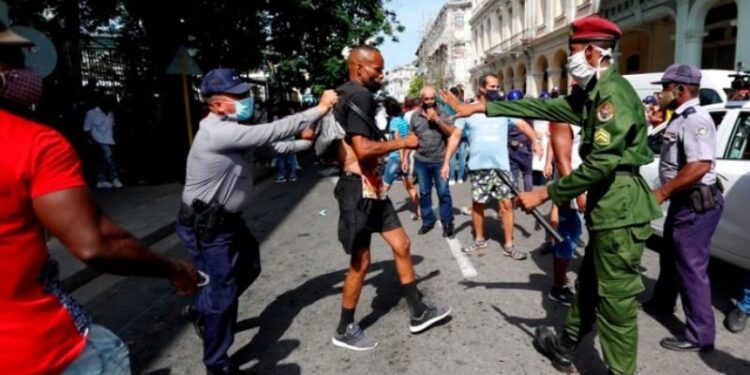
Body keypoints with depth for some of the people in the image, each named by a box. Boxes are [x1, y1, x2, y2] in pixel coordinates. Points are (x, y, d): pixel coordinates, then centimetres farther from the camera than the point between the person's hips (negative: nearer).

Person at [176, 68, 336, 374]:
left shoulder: (233, 129, 5)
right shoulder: (218, 132, -27)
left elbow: (273, 145, 9)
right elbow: (272, 132, -31)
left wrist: (308, 141, -4)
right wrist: (319, 109, -26)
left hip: (227, 218, 10)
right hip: (205, 226, -10)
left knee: (248, 269, 23)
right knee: (224, 288, -1)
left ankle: (200, 310, 45)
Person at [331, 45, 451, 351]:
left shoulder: (347, 96, 16)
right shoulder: (359, 96, -16)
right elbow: (363, 150, -27)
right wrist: (401, 142, -14)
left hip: (371, 187, 10)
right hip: (358, 189, -10)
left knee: (401, 245, 14)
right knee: (360, 262, 2)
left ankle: (419, 313, 27)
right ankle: (345, 330, 21)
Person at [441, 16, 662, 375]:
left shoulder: (615, 93, -18)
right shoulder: (593, 94, 14)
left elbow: (600, 163, -24)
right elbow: (541, 107, 14)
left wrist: (545, 194, -17)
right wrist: (478, 107, 13)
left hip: (621, 210, -10)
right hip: (608, 208, 10)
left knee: (616, 301, 0)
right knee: (588, 285, 23)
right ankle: (565, 346, 41)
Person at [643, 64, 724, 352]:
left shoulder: (695, 119, -20)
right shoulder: (681, 118, 12)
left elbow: (700, 166, -30)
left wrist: (662, 192, -25)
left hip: (697, 204, -10)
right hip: (683, 201, 10)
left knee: (691, 267, -4)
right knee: (671, 256, 23)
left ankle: (700, 335, 7)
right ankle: (662, 302, 43)